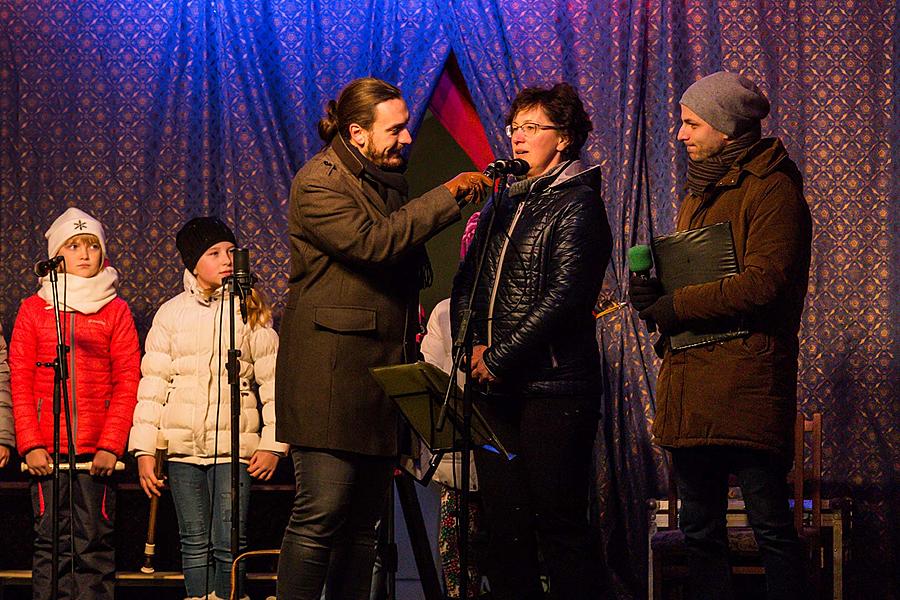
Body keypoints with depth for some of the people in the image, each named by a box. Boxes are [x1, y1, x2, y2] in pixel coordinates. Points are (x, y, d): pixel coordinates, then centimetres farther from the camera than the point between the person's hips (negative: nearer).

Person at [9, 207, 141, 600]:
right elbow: (20, 382, 5)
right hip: (47, 452, 0)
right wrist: (31, 445, -6)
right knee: (52, 542, -1)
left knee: (95, 543, -3)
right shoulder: (33, 309, 9)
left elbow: (128, 384, 3)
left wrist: (110, 446, -7)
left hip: (99, 451, 0)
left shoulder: (116, 311, 8)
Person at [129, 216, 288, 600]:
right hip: (183, 444, 2)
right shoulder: (170, 314, 9)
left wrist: (273, 443, -3)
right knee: (195, 543, 4)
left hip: (234, 444, -2)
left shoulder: (253, 312, 6)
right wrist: (144, 450, 1)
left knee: (228, 544, -8)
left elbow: (272, 381, 5)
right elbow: (152, 385, 7)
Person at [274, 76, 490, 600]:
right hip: (332, 374, -8)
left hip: (382, 369, 8)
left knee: (364, 521, 7)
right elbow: (371, 242, -23)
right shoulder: (319, 183, -7)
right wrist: (448, 195, -18)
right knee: (320, 516, -12)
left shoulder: (389, 179, 19)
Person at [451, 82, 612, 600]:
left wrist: (498, 359, -13)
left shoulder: (578, 204, -5)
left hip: (553, 385, -7)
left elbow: (563, 297, -14)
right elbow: (466, 283, 17)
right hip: (496, 386, 7)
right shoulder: (504, 205, 18)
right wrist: (472, 344, -2)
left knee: (558, 522, -6)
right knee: (504, 523, 6)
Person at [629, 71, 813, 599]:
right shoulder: (699, 194, 23)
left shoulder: (772, 189, -7)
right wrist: (651, 289, 2)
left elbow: (764, 284, -18)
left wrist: (674, 307, -12)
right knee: (700, 530, 10)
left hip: (744, 378, -9)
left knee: (771, 526, -8)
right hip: (690, 381, 9)